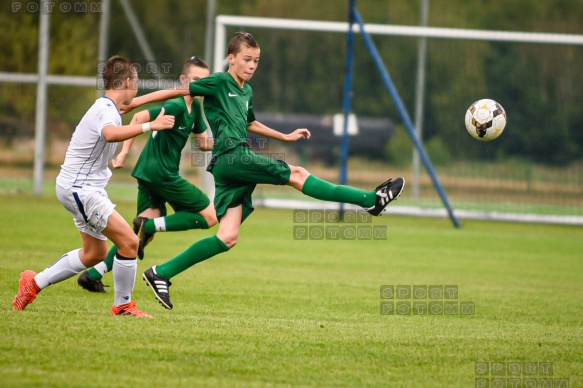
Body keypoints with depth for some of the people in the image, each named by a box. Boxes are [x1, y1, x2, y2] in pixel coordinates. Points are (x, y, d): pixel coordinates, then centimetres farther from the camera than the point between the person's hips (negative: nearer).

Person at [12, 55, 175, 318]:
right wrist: (149, 126, -49)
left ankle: (34, 283, 27)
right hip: (80, 188, -11)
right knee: (129, 242, -15)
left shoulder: (105, 107, 11)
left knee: (95, 252, 20)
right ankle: (122, 305, -2)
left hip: (85, 187, 11)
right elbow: (110, 134, -46)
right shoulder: (107, 111, -22)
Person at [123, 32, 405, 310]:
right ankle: (371, 199, -6)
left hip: (232, 169, 9)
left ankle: (160, 273, 0)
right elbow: (178, 91, -3)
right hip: (230, 157, -9)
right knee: (296, 175, -8)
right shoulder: (219, 83, -2)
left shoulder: (246, 91, 22)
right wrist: (133, 102, -7)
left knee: (227, 238, 0)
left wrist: (286, 137, 43)